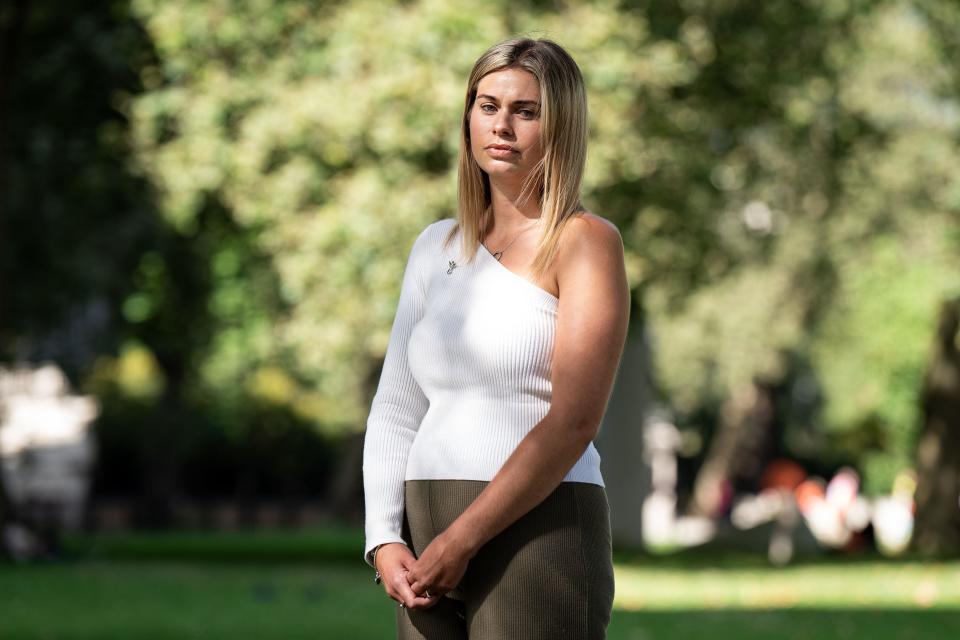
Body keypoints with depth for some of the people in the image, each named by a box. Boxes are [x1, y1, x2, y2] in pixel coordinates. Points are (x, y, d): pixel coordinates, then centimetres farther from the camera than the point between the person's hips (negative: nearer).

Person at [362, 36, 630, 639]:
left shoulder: (586, 241, -3)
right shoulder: (438, 245, 16)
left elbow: (574, 420, -12)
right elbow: (396, 409, 14)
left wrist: (463, 539, -15)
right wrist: (384, 540, 0)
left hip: (538, 534, -6)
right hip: (429, 549, 6)